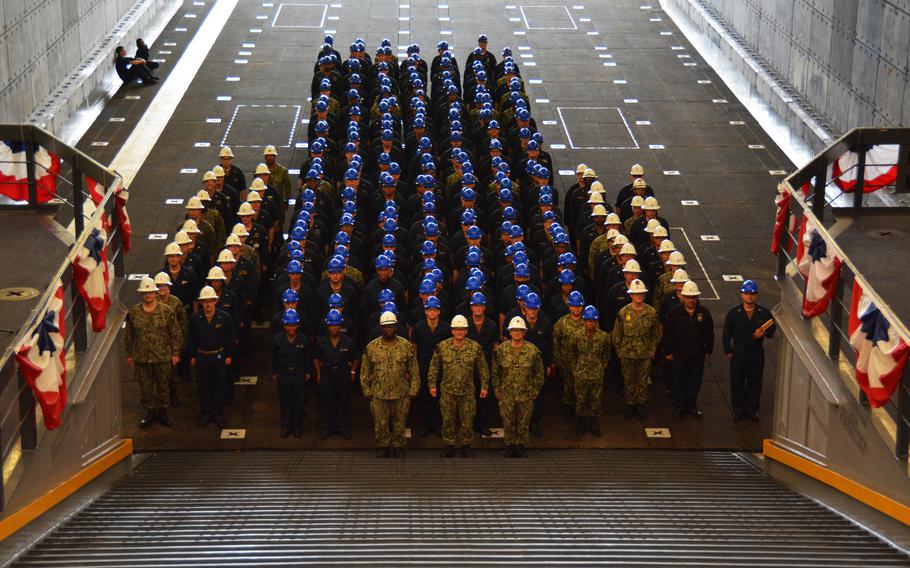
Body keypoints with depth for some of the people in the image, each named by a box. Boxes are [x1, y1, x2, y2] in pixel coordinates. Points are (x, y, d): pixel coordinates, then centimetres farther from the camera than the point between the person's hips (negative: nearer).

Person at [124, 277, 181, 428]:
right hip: (141, 357, 1)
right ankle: (150, 412, 22)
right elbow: (128, 335, 8)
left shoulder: (166, 311, -4)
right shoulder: (133, 312, 1)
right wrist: (129, 354, 9)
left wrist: (175, 353, -1)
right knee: (145, 386, 8)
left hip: (163, 357, -1)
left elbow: (175, 333, 0)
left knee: (163, 385, 9)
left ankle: (163, 411, 25)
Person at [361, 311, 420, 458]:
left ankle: (398, 447, 26)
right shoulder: (371, 347, -1)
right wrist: (367, 391, 2)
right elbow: (365, 372, 5)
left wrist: (413, 391, -1)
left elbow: (414, 371, 2)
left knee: (399, 423, 10)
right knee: (381, 424, 7)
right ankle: (384, 447, 24)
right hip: (379, 395, 0)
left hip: (401, 394, 0)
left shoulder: (407, 346, -1)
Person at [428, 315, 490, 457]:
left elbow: (483, 369, 4)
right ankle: (449, 446, 19)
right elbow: (434, 367, 5)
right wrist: (432, 385, 3)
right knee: (448, 420, 7)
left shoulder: (475, 348, -2)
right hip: (447, 391, 0)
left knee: (467, 421, 6)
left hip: (467, 392, 0)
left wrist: (484, 386, 3)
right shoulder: (442, 347, -2)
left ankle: (466, 446, 20)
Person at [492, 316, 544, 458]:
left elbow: (539, 373, 3)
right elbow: (495, 372, 6)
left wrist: (535, 390, 2)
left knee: (523, 423, 9)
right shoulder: (501, 350, -4)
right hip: (506, 394, 0)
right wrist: (497, 389, 5)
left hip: (526, 395, 0)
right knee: (508, 422, 8)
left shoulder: (533, 351, -5)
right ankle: (510, 446, 23)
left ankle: (521, 446, 24)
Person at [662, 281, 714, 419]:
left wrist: (708, 351, 7)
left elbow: (709, 334, 7)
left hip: (698, 356, 2)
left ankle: (691, 405, 29)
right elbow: (667, 334, -2)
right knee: (678, 382, 9)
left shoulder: (704, 313, -3)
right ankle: (678, 407, 24)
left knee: (695, 382, 12)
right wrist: (667, 352, -1)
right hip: (679, 355, -1)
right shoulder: (674, 313, -8)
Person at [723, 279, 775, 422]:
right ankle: (738, 409, 23)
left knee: (755, 383, 11)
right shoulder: (733, 313, -5)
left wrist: (763, 333, -17)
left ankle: (752, 409, 25)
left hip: (757, 353, 1)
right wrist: (727, 351, -1)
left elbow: (771, 331, 4)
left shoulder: (764, 313, -4)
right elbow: (727, 333, 1)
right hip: (738, 353, -1)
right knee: (737, 382, 8)